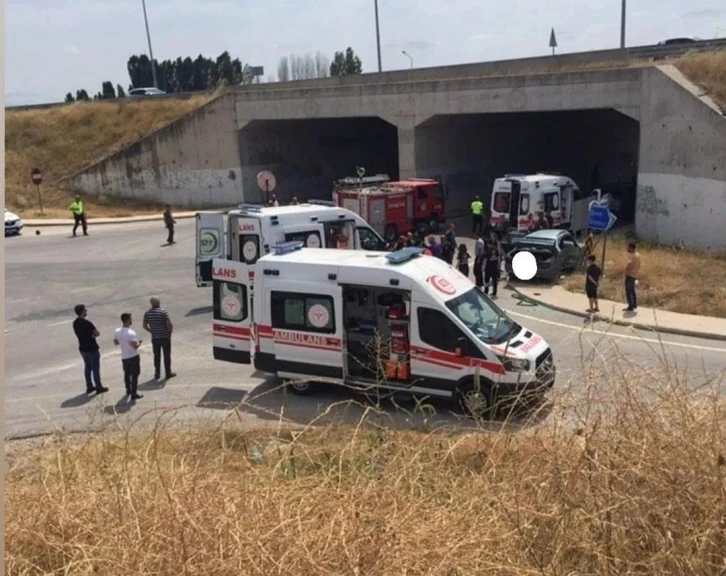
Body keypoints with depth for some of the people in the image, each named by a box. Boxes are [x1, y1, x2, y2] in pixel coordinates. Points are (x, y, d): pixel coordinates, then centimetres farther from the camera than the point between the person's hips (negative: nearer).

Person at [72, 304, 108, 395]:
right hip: (92, 348, -8)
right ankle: (99, 387, 13)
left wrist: (89, 335, -2)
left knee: (87, 367, 18)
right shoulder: (87, 323, -24)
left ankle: (89, 387, 27)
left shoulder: (75, 323, 1)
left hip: (82, 348, 8)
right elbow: (97, 333, -17)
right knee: (95, 368, 4)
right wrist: (92, 335, -1)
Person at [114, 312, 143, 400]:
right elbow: (135, 346, -27)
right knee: (134, 375, 4)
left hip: (124, 357, 7)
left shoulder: (117, 331, -5)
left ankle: (128, 390, 38)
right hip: (133, 357, -7)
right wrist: (139, 342, -7)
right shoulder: (131, 333, -27)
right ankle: (134, 394, 8)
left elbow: (116, 342, 9)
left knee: (127, 374, 23)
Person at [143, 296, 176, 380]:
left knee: (156, 356, 14)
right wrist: (169, 332, -1)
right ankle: (168, 373, 15)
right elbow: (169, 324, -18)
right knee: (167, 356, 8)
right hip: (165, 337, -4)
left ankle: (157, 374, 19)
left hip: (154, 338, 4)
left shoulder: (147, 313, -2)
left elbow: (145, 326, 3)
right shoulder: (163, 312, -15)